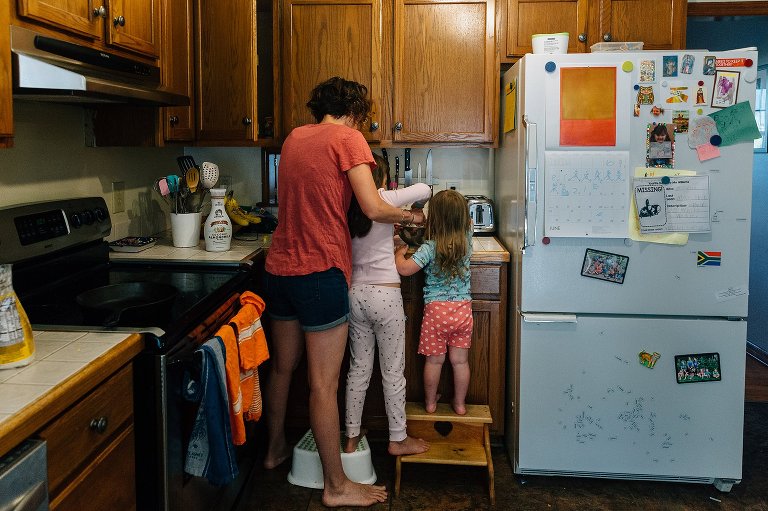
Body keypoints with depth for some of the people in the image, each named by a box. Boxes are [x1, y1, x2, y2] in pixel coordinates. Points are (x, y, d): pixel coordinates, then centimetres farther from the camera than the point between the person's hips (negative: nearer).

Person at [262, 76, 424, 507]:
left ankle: (276, 448, 41)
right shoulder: (347, 138, -9)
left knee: (283, 366, 22)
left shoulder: (294, 137, 13)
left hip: (280, 268, 8)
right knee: (325, 384, -1)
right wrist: (412, 216, 0)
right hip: (320, 272, -8)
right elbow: (374, 209, -16)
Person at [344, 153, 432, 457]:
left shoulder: (346, 208, 3)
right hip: (385, 295, -5)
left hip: (355, 293, 5)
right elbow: (424, 190, -2)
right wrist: (412, 211, 16)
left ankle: (351, 437, 24)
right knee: (393, 371, 8)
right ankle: (398, 439, 20)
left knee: (359, 367, 15)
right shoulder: (384, 201, -12)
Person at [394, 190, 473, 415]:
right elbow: (466, 223, 21)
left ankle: (430, 403, 25)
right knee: (460, 361, 12)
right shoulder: (467, 240, -2)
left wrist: (400, 252, -1)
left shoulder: (430, 248, -15)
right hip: (463, 308, 3)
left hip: (436, 309, -3)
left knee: (434, 360, 10)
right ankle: (460, 404, 24)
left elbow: (404, 269, -21)